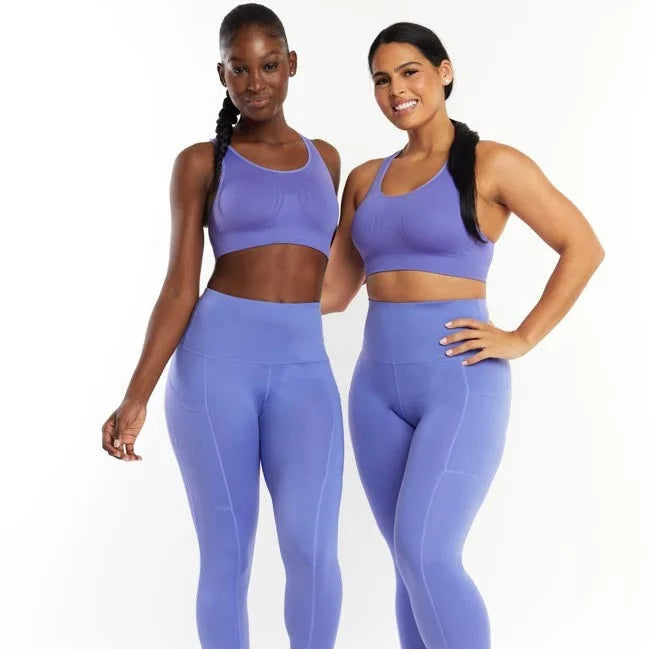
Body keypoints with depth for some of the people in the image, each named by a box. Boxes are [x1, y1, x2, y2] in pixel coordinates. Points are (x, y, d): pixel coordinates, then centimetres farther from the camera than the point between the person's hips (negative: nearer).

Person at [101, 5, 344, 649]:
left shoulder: (324, 158, 15)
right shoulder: (200, 163, 4)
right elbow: (180, 287, 0)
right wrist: (136, 396, -9)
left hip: (303, 366, 2)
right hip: (215, 359, -2)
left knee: (312, 548, -13)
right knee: (226, 556, 1)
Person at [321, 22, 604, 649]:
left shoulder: (492, 164, -4)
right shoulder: (365, 179, 12)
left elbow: (583, 247, -3)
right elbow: (332, 289, 15)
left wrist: (521, 339, -9)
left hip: (460, 384, -6)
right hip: (378, 385, 6)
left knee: (426, 557, -16)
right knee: (412, 564, 10)